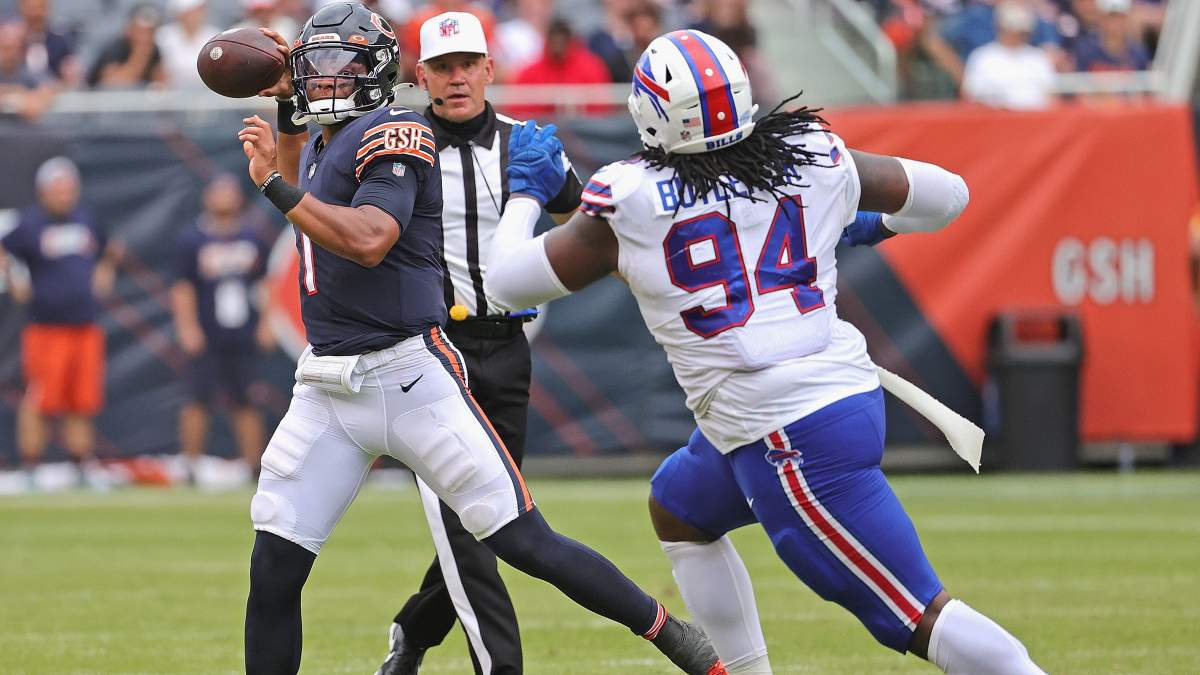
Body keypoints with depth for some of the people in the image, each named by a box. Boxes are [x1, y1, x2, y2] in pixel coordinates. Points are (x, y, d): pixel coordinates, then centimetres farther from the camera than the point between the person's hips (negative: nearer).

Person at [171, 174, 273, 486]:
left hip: (243, 339, 3)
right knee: (198, 399, -7)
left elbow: (264, 284, 16)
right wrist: (188, 326, -12)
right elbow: (182, 288, -3)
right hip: (206, 340, -3)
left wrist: (266, 322, 8)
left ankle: (254, 468, 10)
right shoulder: (192, 241, -1)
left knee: (245, 402, 5)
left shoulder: (253, 240, 11)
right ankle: (191, 468, 0)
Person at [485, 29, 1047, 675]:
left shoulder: (629, 201, -7)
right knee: (677, 506, 29)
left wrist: (525, 193, 21)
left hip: (790, 440, -7)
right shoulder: (812, 155, 3)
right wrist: (873, 226, 34)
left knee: (916, 613, -5)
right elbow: (944, 194, 14)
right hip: (846, 385, 7)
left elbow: (508, 281, 4)